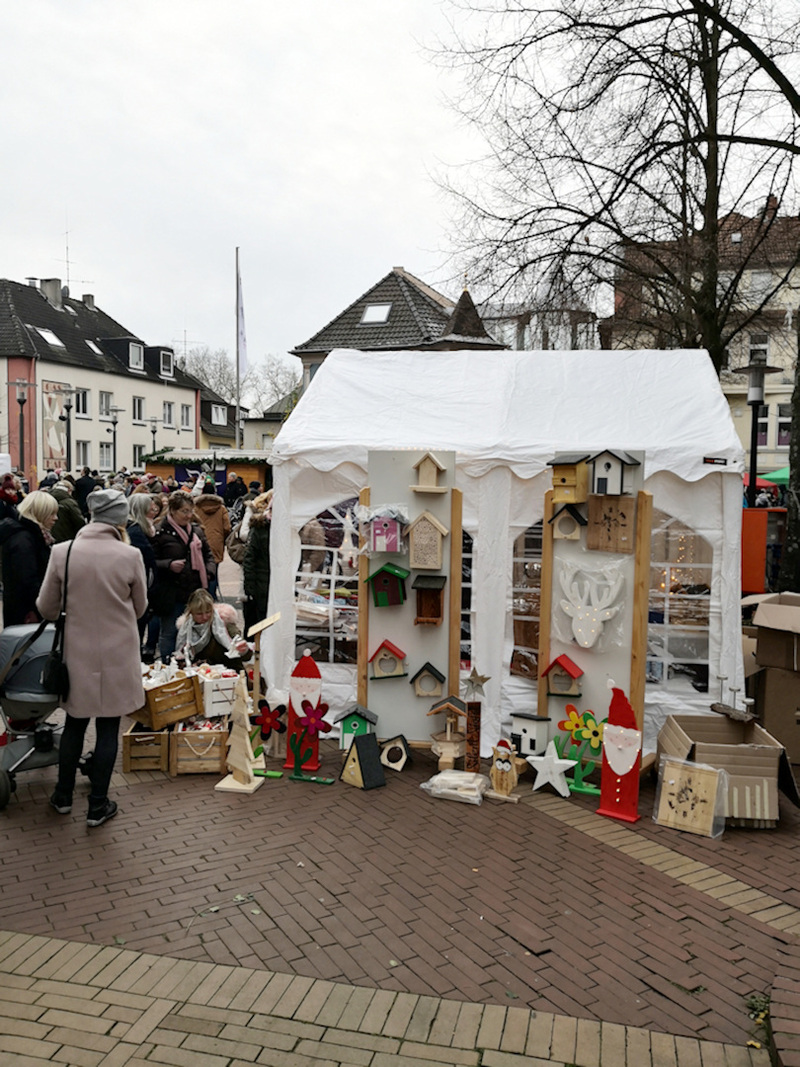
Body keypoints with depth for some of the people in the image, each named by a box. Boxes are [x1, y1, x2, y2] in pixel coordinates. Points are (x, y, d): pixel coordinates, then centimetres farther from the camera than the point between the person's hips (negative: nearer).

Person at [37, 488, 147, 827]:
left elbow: (46, 607, 0)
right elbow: (139, 607, 0)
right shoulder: (130, 555, -13)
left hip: (78, 651, 2)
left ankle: (63, 796, 34)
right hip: (117, 654, -2)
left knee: (75, 723, 20)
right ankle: (98, 806, 19)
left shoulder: (62, 552, -10)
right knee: (108, 729, 10)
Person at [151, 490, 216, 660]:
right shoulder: (160, 533, -7)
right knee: (169, 633, 4)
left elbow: (208, 555, 20)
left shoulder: (197, 530, 11)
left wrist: (209, 572, 3)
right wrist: (169, 565, -22)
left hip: (195, 591, 5)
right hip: (171, 594, -5)